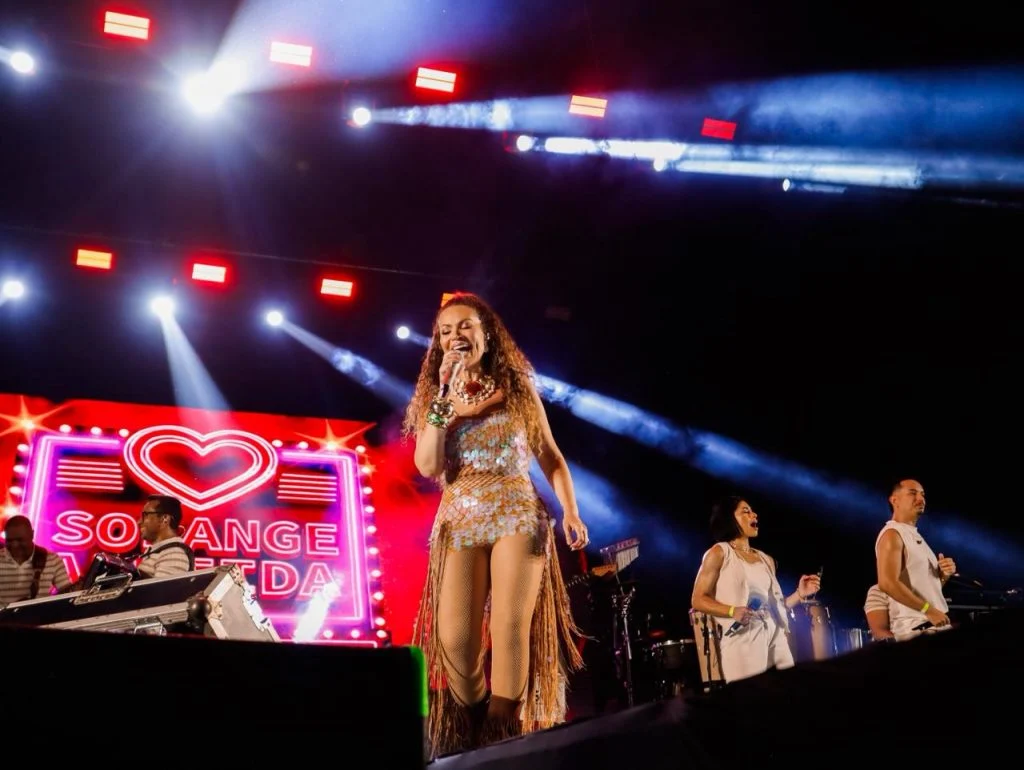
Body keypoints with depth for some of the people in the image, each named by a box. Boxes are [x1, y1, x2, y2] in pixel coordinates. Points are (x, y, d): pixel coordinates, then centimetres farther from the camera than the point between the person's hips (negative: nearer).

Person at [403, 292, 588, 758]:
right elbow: (428, 466, -5)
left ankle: (506, 739, -5)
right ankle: (473, 737, 8)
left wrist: (570, 512, -4)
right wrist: (446, 396, -8)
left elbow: (551, 459, 11)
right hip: (459, 525, 1)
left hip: (518, 518, -1)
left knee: (511, 627, -12)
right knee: (454, 638, -10)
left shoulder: (519, 389, 9)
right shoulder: (432, 398, 11)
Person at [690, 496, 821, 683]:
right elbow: (698, 600, -3)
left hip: (776, 642, 5)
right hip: (743, 643, -5)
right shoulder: (719, 553, 3)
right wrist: (733, 611, -17)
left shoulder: (766, 560, 20)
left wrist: (799, 594, 6)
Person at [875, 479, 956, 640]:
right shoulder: (892, 534, -9)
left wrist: (944, 574, 4)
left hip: (935, 625, 9)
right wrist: (928, 610, -24)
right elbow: (887, 582, -23)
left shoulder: (916, 536, 20)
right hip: (915, 627, -9)